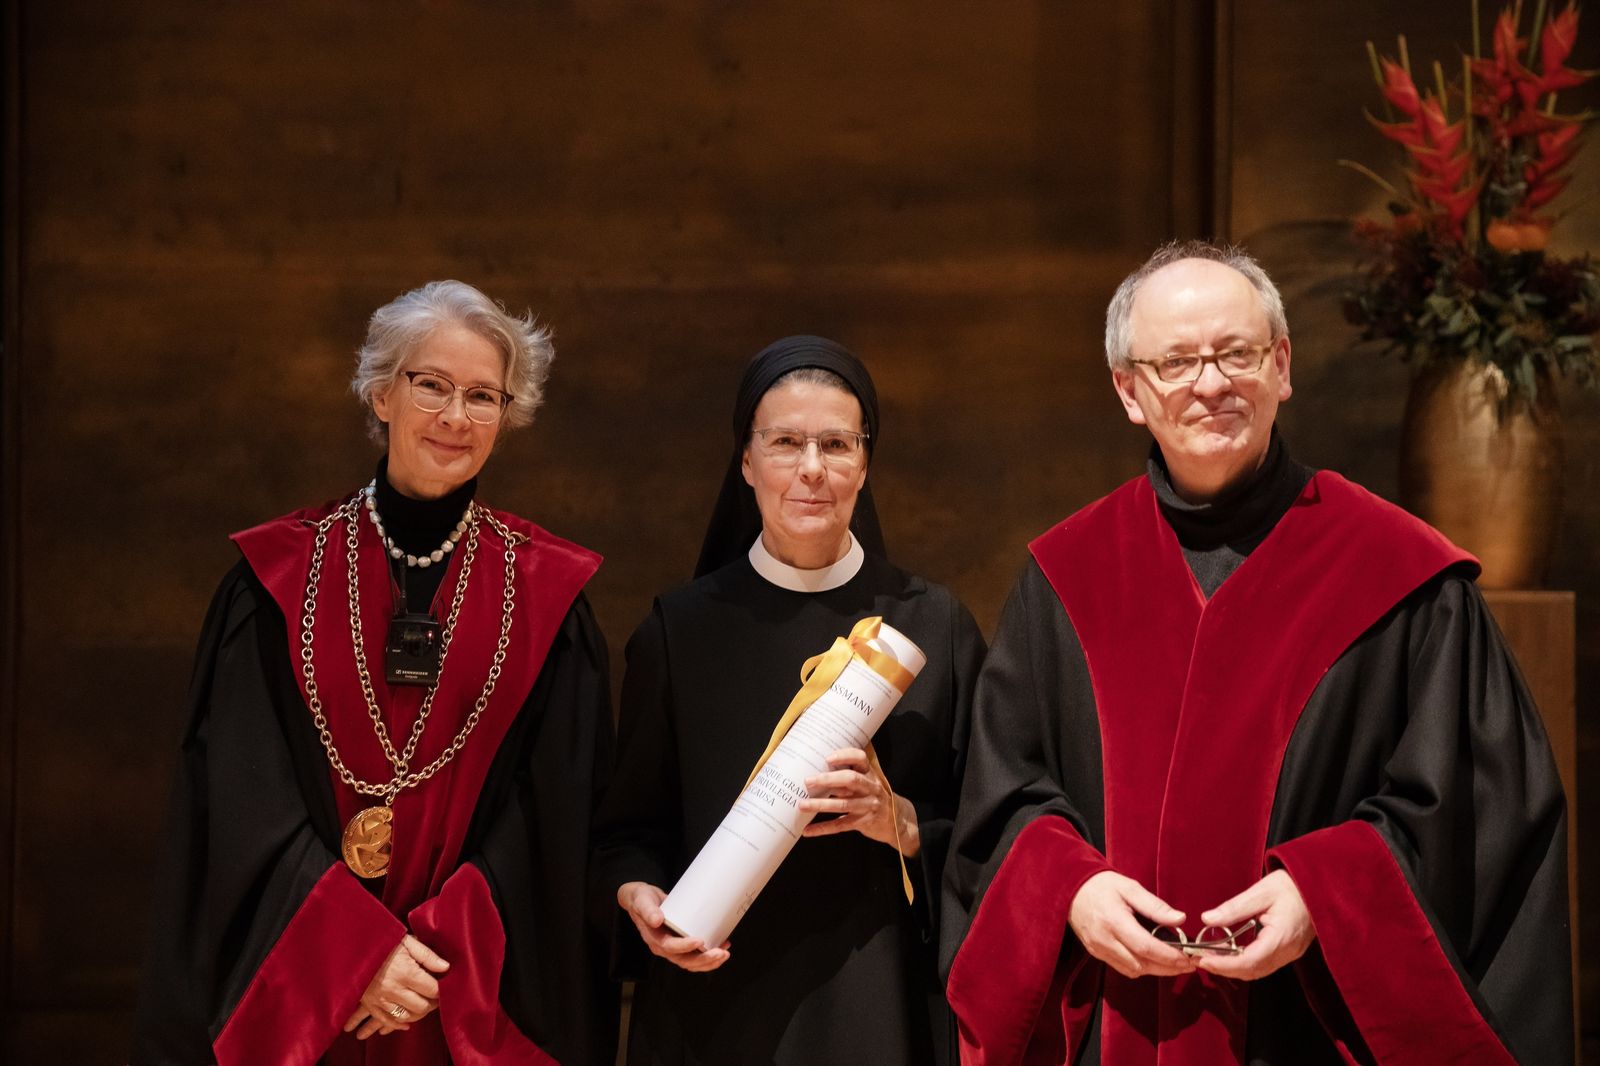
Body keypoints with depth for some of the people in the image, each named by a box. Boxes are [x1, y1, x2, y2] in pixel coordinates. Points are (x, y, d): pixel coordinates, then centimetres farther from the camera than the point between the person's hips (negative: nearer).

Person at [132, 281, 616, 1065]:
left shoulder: (544, 593, 0)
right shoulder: (279, 577, -1)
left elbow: (554, 811, -4)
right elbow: (244, 794, -6)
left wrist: (439, 956, -14)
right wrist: (356, 947, -17)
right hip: (293, 992, 0)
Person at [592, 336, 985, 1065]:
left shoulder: (934, 627, -1)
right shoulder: (681, 627, 0)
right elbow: (629, 822, 5)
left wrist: (901, 822, -17)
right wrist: (638, 895, -14)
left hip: (878, 1001, 0)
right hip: (715, 1001, 0)